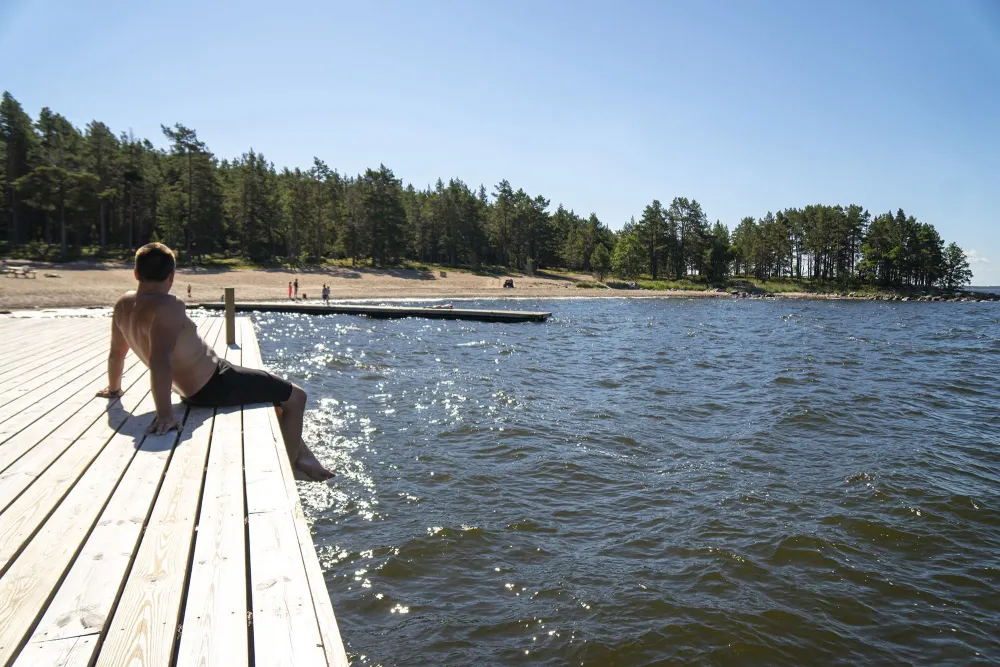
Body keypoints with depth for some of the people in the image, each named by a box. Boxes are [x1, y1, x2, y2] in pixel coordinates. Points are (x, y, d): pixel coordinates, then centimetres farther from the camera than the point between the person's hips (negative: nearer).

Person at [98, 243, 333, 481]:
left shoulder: (124, 305, 2)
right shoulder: (166, 307, -25)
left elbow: (116, 353, 14)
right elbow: (160, 359, -37)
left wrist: (113, 388, 31)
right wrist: (165, 414, -39)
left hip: (194, 391, 10)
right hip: (214, 386, -10)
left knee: (279, 390, 28)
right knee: (295, 397, 3)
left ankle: (303, 457, 33)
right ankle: (287, 469, 11)